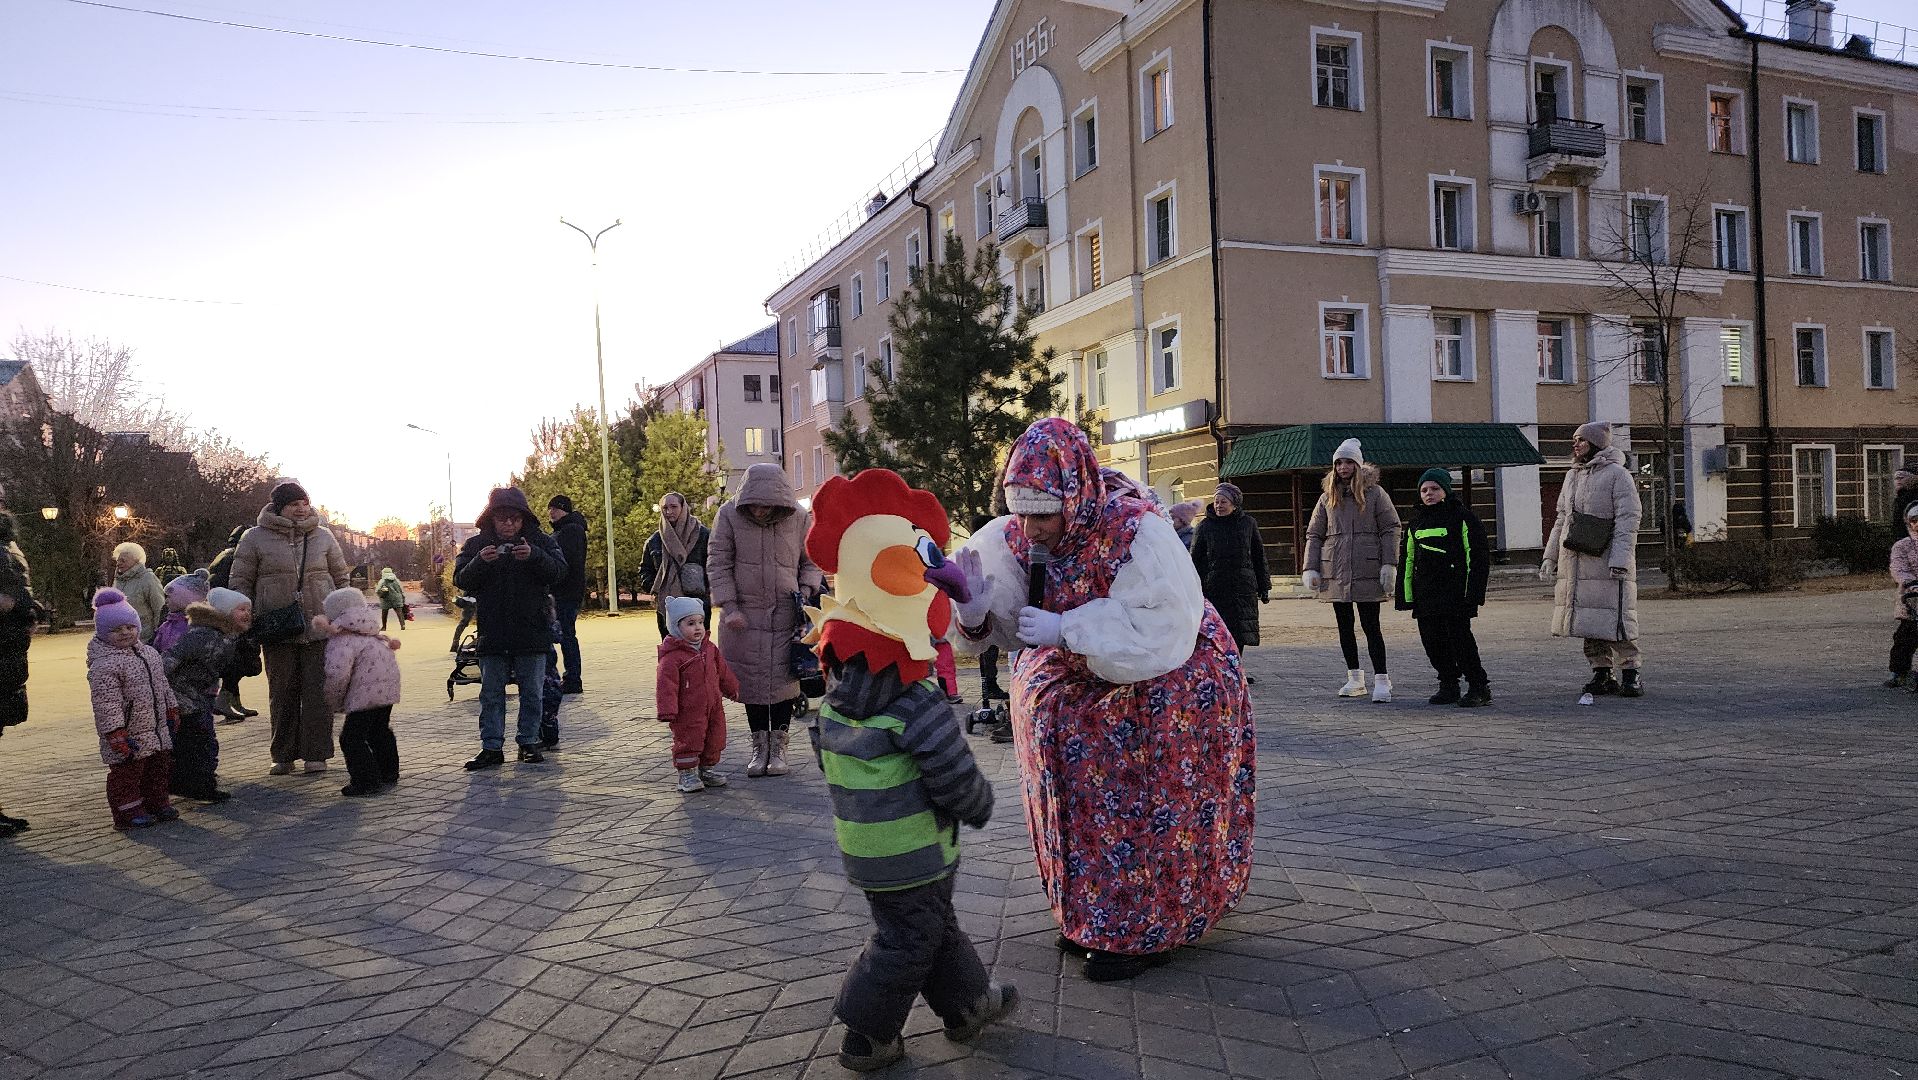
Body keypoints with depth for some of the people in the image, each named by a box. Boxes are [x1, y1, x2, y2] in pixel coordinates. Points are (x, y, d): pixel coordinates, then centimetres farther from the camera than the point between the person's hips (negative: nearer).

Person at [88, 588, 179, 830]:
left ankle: (157, 802, 29)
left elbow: (162, 684, 20)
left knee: (159, 767, 16)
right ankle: (129, 811, 11)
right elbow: (107, 703, -21)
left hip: (157, 729, 8)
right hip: (128, 735, -8)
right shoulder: (103, 665, -18)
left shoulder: (149, 653, 9)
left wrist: (171, 710, 21)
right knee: (127, 773, 1)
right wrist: (116, 733, -24)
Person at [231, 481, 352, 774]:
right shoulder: (255, 538, 2)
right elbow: (240, 582, 6)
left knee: (318, 692, 0)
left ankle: (316, 753, 8)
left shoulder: (323, 536, 8)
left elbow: (341, 577, 16)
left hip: (320, 628, 1)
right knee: (282, 693, 7)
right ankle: (284, 755, 18)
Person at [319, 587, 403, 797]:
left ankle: (368, 782, -2)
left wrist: (333, 702, -8)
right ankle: (389, 774, 35)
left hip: (368, 691, -10)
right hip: (389, 683, 10)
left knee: (351, 737, -2)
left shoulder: (340, 640, -13)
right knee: (380, 730, 25)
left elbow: (337, 674, -20)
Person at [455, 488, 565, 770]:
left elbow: (559, 570, -9)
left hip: (532, 632, -1)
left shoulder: (539, 540, 1)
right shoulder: (476, 544, 3)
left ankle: (529, 742, 18)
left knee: (531, 691, 7)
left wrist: (534, 555, -26)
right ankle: (492, 747, 11)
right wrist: (480, 562, -22)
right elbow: (460, 580, -4)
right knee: (491, 693, 5)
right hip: (492, 635, 1)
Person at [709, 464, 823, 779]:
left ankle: (778, 746, 13)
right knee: (751, 680, 4)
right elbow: (718, 564, -3)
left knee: (783, 678, 0)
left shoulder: (799, 519, -4)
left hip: (786, 613, 0)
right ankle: (759, 746, 16)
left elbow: (811, 562, 10)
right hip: (745, 614, 0)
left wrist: (806, 591, -7)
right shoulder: (728, 515, -7)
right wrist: (730, 607, -9)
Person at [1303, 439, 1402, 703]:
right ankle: (1355, 678, 20)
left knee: (1371, 626, -5)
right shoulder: (1327, 497, 10)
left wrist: (1389, 565, -10)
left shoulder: (1374, 493, 1)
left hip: (1367, 571, -4)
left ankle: (1381, 680, -1)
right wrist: (1310, 569, 3)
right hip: (1336, 571, 4)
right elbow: (1313, 535, 12)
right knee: (1344, 626, 9)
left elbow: (1391, 529, -2)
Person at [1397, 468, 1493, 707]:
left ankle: (1478, 687, 2)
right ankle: (1448, 686, 18)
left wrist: (1472, 592, -13)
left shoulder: (1463, 519, -1)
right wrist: (1406, 595, 12)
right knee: (1433, 642, 6)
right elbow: (1408, 561, 19)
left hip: (1455, 595, -6)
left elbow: (1477, 556, -6)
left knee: (1459, 638, -8)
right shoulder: (1416, 523, 17)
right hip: (1425, 596, 6)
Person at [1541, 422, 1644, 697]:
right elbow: (1561, 519, 21)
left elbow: (1628, 519, -11)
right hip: (1575, 562, 7)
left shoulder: (1617, 474, -4)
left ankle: (1630, 674, -2)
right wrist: (1550, 557, 16)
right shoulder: (1572, 476, 18)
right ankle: (1601, 674, 14)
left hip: (1607, 562, -7)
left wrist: (1620, 559, -20)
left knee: (1615, 617, -8)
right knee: (1589, 620, 8)